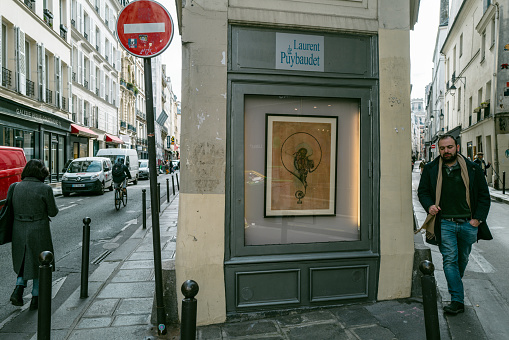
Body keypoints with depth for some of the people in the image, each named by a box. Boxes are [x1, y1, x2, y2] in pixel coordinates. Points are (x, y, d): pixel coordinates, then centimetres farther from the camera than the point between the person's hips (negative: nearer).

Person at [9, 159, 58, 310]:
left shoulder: (15, 187, -1)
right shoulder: (45, 189, -15)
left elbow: (14, 209, 7)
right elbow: (53, 212, -8)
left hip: (19, 231, 4)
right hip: (38, 232, -4)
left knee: (24, 262, 26)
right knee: (39, 264, 13)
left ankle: (18, 289, 10)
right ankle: (36, 299, 21)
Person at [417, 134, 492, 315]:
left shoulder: (472, 169, 4)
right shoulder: (430, 169, 4)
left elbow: (484, 195, 8)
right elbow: (422, 191, 11)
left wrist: (478, 218, -2)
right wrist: (429, 205, -9)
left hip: (468, 224, 2)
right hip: (445, 223, -1)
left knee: (462, 259, 15)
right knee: (450, 260, -8)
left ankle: (455, 287, 39)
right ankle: (457, 300, -5)